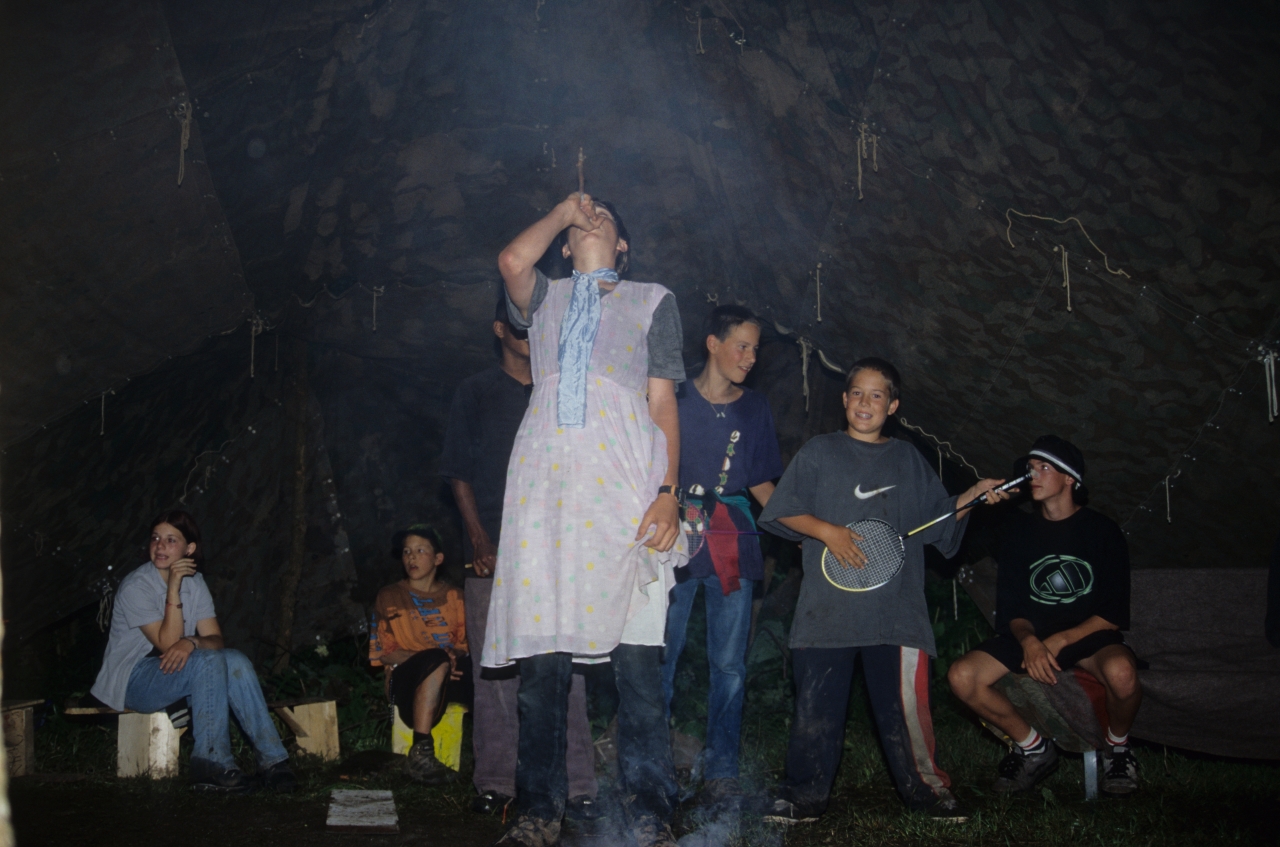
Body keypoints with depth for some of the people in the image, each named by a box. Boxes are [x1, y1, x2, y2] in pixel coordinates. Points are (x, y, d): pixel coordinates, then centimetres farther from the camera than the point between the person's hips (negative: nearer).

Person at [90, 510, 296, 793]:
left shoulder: (195, 583, 5)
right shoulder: (136, 587, -15)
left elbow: (215, 639, -4)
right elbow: (167, 644, -22)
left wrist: (191, 643, -27)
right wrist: (173, 589, -28)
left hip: (174, 673, 6)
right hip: (132, 681, -6)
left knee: (235, 660, -21)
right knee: (208, 662, -31)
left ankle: (271, 760, -24)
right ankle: (212, 765, -29)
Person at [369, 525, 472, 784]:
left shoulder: (453, 597, 20)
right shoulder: (390, 597, 13)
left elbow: (465, 643, 13)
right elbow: (383, 653, 3)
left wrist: (457, 654, -14)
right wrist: (434, 656, -14)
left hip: (451, 677, 2)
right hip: (407, 679, -2)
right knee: (436, 659, -38)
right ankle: (421, 752, -41)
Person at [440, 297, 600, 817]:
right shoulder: (475, 394, 11)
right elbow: (458, 473, 7)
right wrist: (479, 540, -4)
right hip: (493, 556, 0)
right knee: (494, 673, 1)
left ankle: (578, 787, -2)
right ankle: (494, 783, 11)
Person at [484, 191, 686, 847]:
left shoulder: (652, 300, 22)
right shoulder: (545, 297, 26)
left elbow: (663, 403, 12)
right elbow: (513, 260, 2)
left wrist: (667, 491, -1)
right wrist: (562, 209, 19)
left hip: (625, 487, -1)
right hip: (546, 484, 2)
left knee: (636, 656, -7)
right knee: (541, 657, -2)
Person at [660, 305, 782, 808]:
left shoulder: (755, 408, 14)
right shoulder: (675, 401, 4)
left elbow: (762, 483, 17)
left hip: (733, 543, 3)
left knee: (729, 663, 3)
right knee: (661, 657, -3)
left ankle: (720, 774, 9)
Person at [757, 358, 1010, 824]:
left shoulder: (908, 458, 16)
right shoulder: (820, 451, 10)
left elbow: (939, 519, 17)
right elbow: (784, 511, 4)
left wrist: (974, 494, 3)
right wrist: (827, 531, -10)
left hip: (895, 607, 1)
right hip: (828, 607, -1)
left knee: (904, 699, -3)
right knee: (817, 701, 1)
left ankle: (925, 788, 12)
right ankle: (805, 794, 10)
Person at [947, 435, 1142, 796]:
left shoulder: (1101, 530, -4)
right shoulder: (1017, 530, 4)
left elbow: (1114, 614, -8)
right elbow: (1011, 607, 2)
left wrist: (1060, 641, -20)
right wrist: (1028, 641, -20)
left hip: (1089, 635, -3)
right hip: (1031, 635, 3)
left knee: (1121, 672, -39)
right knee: (962, 676, -22)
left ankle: (1117, 746, -4)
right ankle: (1032, 747, 3)